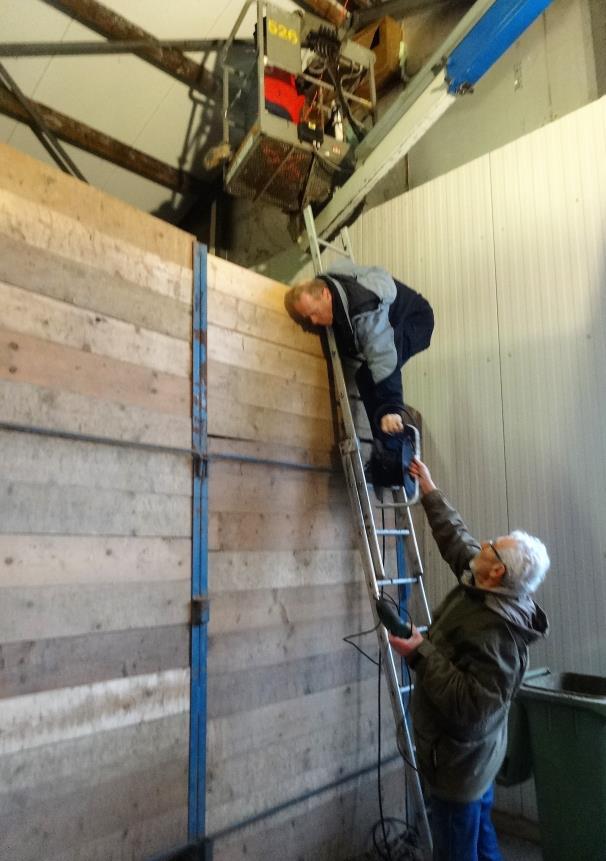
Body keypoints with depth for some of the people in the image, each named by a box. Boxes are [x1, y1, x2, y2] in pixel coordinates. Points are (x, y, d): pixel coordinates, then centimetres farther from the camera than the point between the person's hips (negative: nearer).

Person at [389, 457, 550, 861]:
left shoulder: (496, 634, -33)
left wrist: (421, 655, -34)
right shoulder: (486, 589, -7)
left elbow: (470, 708, -35)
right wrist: (430, 491, 11)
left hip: (459, 757, -9)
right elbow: (456, 536, 5)